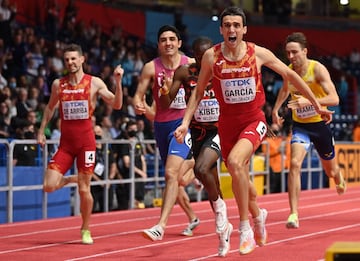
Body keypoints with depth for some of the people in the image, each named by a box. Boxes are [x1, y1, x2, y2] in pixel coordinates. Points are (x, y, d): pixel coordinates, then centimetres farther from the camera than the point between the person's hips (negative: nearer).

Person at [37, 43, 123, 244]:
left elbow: (117, 105, -8)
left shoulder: (94, 83, -3)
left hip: (86, 142, -3)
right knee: (49, 186, -9)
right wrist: (42, 131, 17)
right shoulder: (58, 84, 6)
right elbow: (50, 107, 22)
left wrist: (118, 82, -21)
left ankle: (86, 230, 17)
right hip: (65, 143, 3)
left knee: (84, 189, -2)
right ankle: (71, 179, 25)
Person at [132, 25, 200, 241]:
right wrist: (139, 106, -22)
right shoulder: (151, 68, -2)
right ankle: (193, 218, 41)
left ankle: (161, 226, -26)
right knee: (176, 179, 15)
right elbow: (139, 95, 0)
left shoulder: (192, 64, -5)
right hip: (161, 125, 4)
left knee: (172, 173, -22)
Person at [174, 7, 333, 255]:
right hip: (227, 122, 3)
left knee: (235, 162, -29)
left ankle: (245, 228, -20)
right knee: (240, 178, 13)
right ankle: (258, 216, 46)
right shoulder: (211, 56, -6)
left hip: (254, 121, -3)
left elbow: (290, 74, 4)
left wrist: (316, 104, 9)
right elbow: (199, 92, 6)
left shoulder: (259, 54, -8)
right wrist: (185, 122, -2)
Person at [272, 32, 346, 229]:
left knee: (330, 171, 18)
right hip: (300, 125, 2)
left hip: (320, 124, -2)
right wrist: (276, 109, 12)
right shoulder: (288, 71, -6)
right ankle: (294, 214, -25)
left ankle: (340, 180, 58)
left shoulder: (317, 69, -20)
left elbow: (334, 99, -30)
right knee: (294, 164, -24)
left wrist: (309, 101, -42)